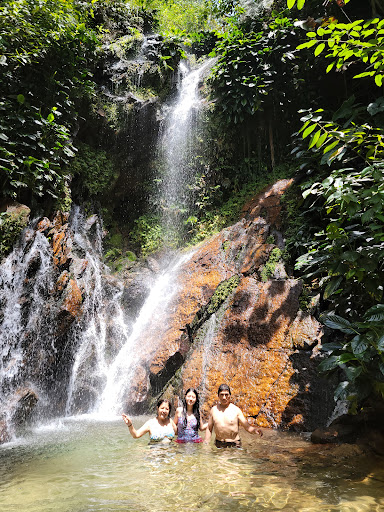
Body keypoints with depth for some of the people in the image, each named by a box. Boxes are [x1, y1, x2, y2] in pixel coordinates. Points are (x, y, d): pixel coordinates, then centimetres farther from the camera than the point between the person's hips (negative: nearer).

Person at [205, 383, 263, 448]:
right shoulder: (214, 410, 2)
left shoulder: (236, 410, -5)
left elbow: (247, 427, -7)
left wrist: (255, 430, -26)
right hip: (219, 444, 2)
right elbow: (209, 429, 9)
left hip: (234, 444, -2)